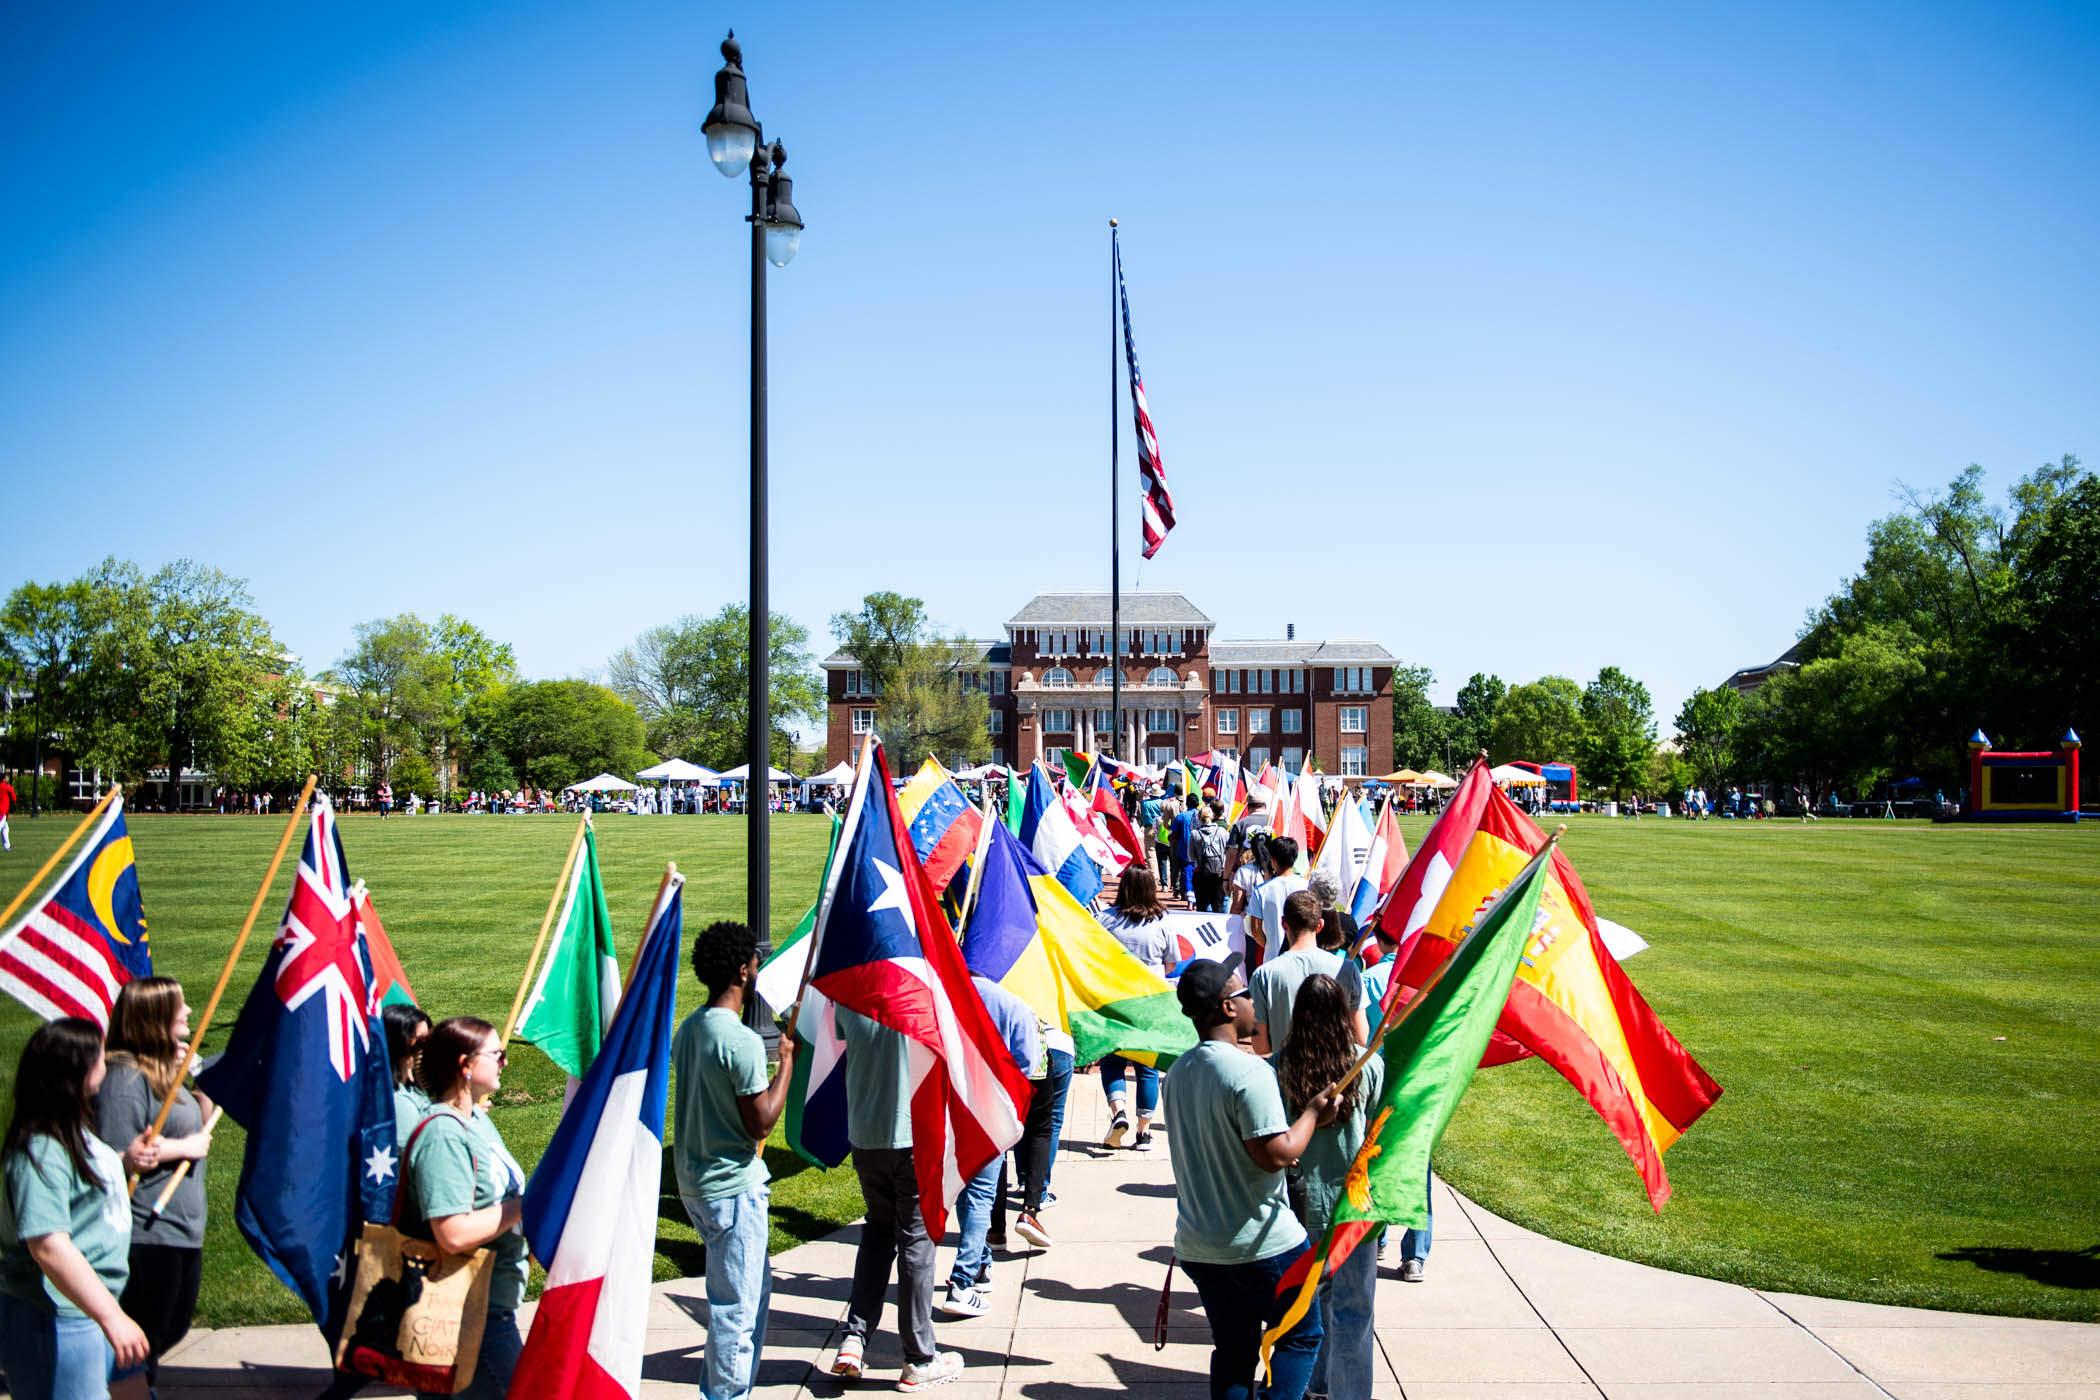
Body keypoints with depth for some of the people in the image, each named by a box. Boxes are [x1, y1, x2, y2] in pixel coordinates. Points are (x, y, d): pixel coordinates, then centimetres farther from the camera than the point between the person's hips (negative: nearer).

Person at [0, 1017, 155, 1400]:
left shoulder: (72, 1130, 8)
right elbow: (48, 1246, -32)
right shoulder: (39, 1152, -24)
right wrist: (112, 1317, -35)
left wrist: (126, 1161, 5)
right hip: (55, 1322, -10)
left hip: (92, 1306, 10)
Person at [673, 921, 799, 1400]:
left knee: (754, 1288, 21)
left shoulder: (687, 1030, 6)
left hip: (695, 1181, 9)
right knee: (737, 1306, 1)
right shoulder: (741, 1041, -21)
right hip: (733, 1187, -9)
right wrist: (787, 1061, -11)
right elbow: (761, 1124, -18)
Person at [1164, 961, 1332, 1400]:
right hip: (1262, 1244, -7)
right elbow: (1275, 1154, -22)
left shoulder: (1178, 1072, 6)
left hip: (1197, 1244, 7)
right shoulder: (1249, 1071, -20)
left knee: (1232, 1349, 16)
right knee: (1301, 1336, 11)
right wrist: (1313, 1113, -7)